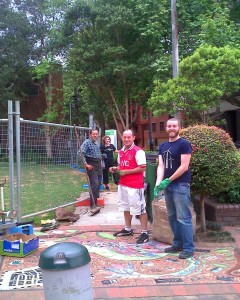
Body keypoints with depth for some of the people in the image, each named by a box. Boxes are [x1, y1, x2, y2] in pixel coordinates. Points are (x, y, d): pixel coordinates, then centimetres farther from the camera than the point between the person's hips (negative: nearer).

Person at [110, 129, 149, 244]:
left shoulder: (138, 151, -15)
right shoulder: (121, 152, 11)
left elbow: (142, 168, -20)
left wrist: (126, 172, -19)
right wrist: (115, 169, 2)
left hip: (135, 185, -9)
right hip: (122, 184, 9)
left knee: (139, 208, -3)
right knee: (125, 207, 19)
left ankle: (144, 233, 5)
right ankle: (128, 229, 35)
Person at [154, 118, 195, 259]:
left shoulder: (184, 144, -8)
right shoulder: (162, 146, 13)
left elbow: (184, 166, -15)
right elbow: (161, 166, 6)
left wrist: (168, 180, -15)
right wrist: (158, 183, -10)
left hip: (181, 185, -7)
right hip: (168, 185, 7)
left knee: (183, 218, -6)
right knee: (172, 217, 13)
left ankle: (189, 248, 3)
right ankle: (178, 244, 25)